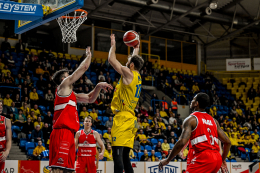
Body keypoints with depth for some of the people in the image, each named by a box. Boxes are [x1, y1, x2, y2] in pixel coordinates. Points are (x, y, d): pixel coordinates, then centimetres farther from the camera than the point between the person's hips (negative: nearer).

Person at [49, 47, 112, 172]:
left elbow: (90, 99, 32)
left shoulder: (71, 94, 27)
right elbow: (84, 67, 3)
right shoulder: (64, 85, 2)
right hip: (62, 133, -10)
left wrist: (98, 87, 16)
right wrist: (89, 55, 19)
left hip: (69, 134, 10)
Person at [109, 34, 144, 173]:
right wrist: (136, 50, 49)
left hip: (122, 118, -9)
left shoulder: (129, 74, -6)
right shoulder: (138, 76, 17)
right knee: (125, 157, 10)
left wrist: (113, 45, 12)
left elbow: (111, 60, -2)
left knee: (117, 154, -14)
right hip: (131, 119, 9)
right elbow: (135, 61, 39)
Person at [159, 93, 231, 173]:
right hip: (217, 158, 8)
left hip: (203, 157, -8)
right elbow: (228, 142, 16)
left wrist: (167, 160, -6)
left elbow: (182, 142, -15)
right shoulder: (213, 120, 19)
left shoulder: (191, 119, -2)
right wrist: (222, 160, 27)